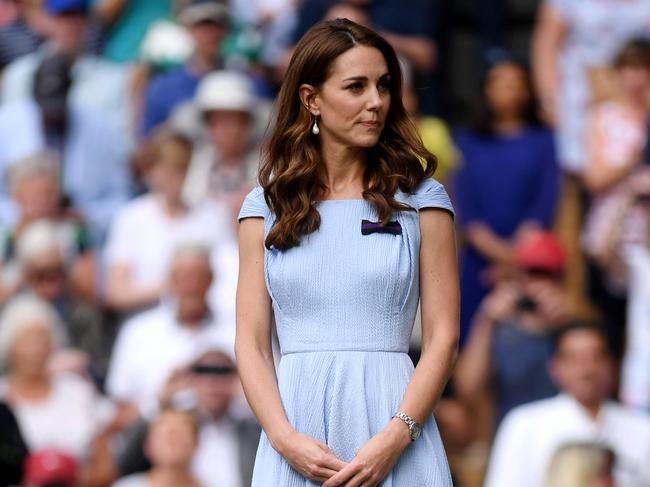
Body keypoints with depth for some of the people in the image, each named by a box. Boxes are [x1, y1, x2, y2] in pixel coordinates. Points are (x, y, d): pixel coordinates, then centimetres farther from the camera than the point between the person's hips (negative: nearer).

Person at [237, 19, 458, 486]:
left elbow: (442, 337, -1)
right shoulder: (266, 206, 8)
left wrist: (395, 438, -14)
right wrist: (285, 438, -11)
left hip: (392, 418, -1)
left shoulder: (420, 199, 4)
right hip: (296, 418, 1)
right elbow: (252, 344, 4)